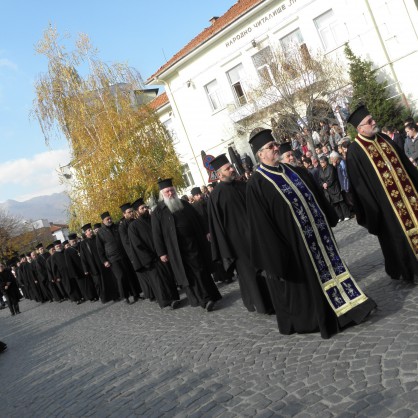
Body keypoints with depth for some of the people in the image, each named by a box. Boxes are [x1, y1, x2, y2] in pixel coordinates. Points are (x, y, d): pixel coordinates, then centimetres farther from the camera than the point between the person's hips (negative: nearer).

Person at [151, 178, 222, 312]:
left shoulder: (184, 204, 10)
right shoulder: (158, 212, -3)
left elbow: (198, 219, 16)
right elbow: (156, 234, -4)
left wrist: (205, 233, 11)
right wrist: (161, 253, -7)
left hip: (195, 243, 4)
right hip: (178, 249, -4)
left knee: (202, 270, 9)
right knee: (189, 274, -1)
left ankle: (208, 296, 23)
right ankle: (204, 299, 8)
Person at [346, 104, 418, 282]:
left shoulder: (384, 138, 8)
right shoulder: (355, 151, -13)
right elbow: (359, 184, -14)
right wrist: (372, 207, -16)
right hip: (385, 200, -6)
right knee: (397, 234, 5)